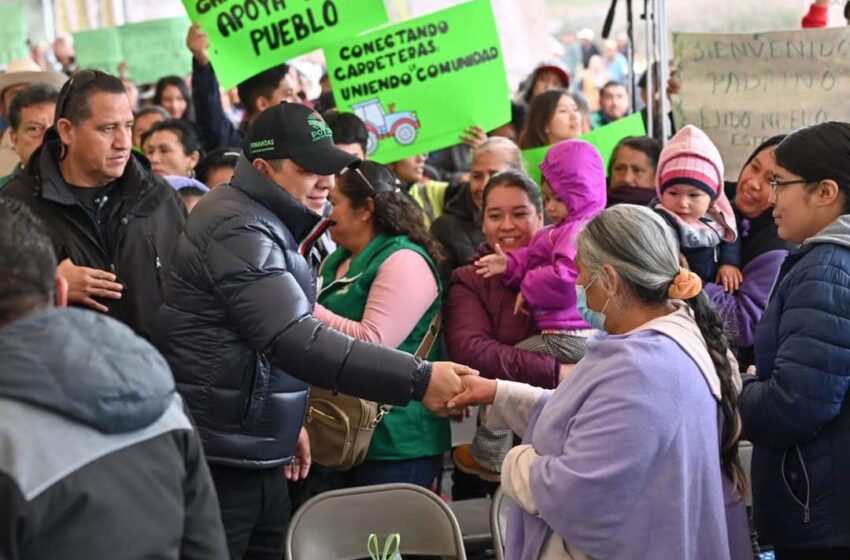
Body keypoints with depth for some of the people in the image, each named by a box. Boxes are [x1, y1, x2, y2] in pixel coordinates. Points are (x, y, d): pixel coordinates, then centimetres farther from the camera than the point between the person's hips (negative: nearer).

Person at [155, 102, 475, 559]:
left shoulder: (262, 222, 14)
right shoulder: (239, 230, -20)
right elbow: (298, 342, -30)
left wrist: (287, 420, 18)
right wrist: (417, 379, -32)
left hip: (257, 458, 10)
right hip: (217, 464, -10)